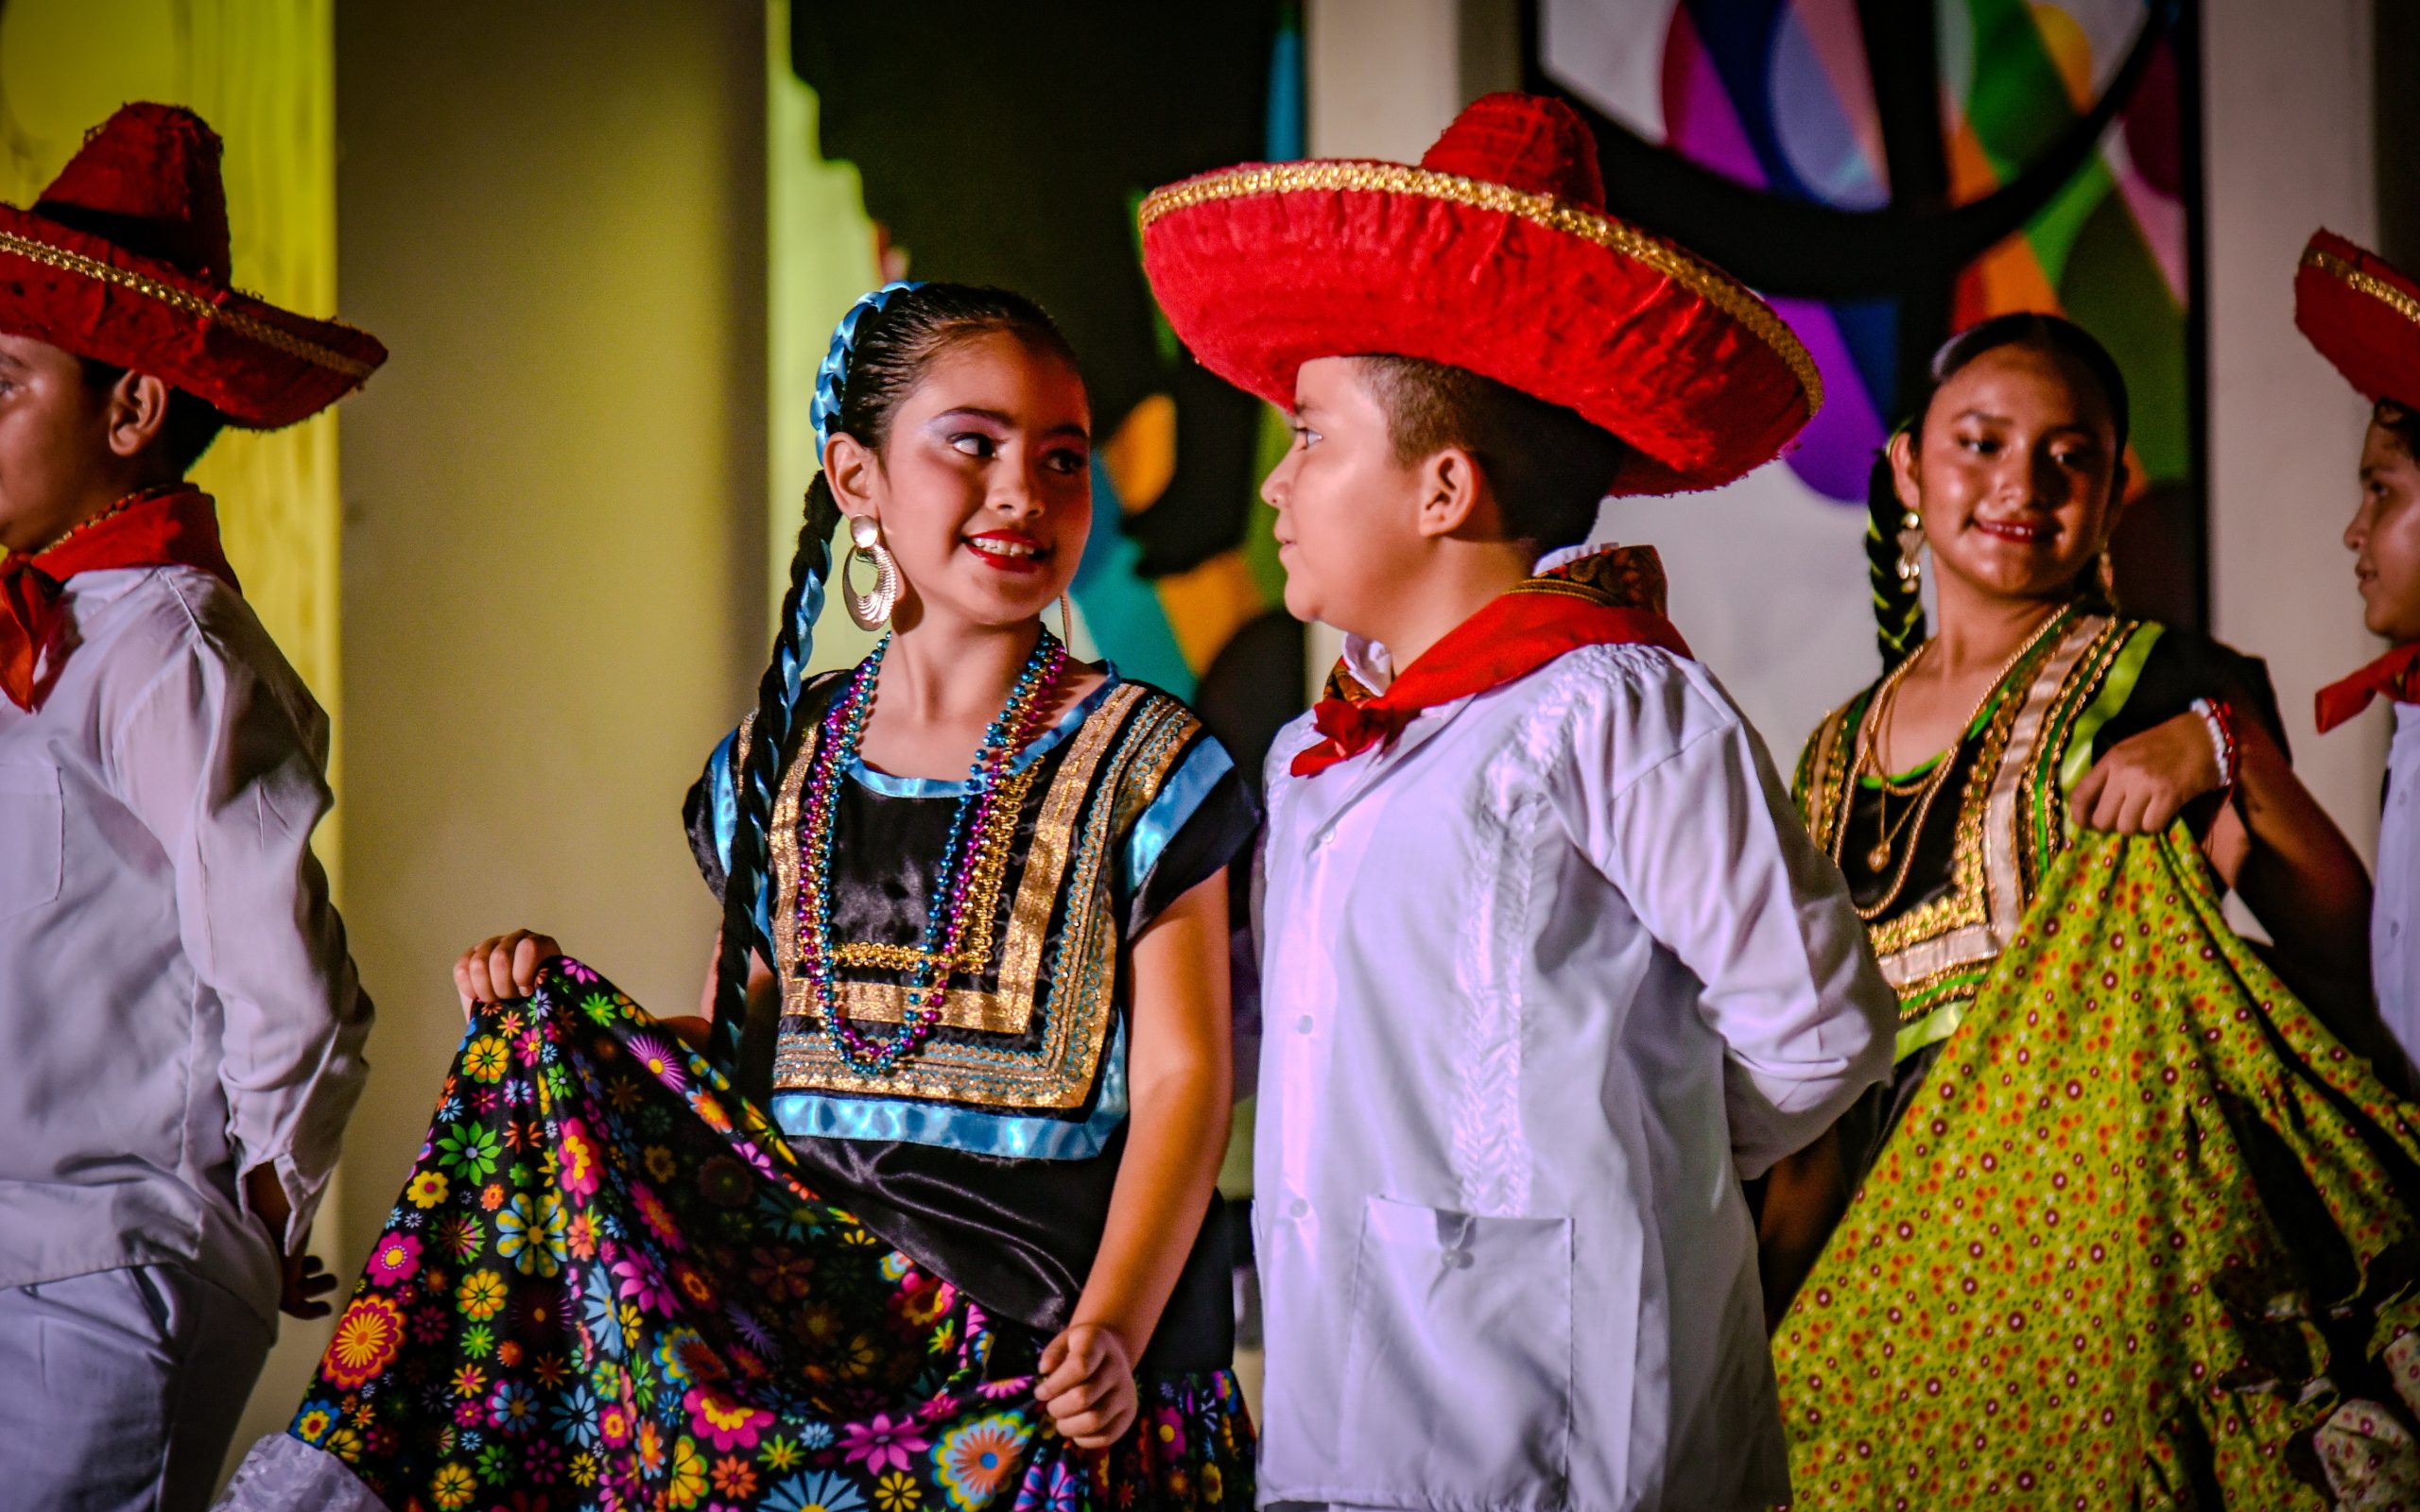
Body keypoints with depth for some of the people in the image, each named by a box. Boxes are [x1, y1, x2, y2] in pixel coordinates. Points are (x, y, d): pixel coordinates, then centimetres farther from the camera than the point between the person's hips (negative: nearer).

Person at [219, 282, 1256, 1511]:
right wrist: (553, 1009, -1)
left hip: (1036, 1350, -4)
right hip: (801, 1300, 4)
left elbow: (1183, 1083, -4)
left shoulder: (1139, 769, 1)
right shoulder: (777, 765, 12)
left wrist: (1110, 1330, -18)